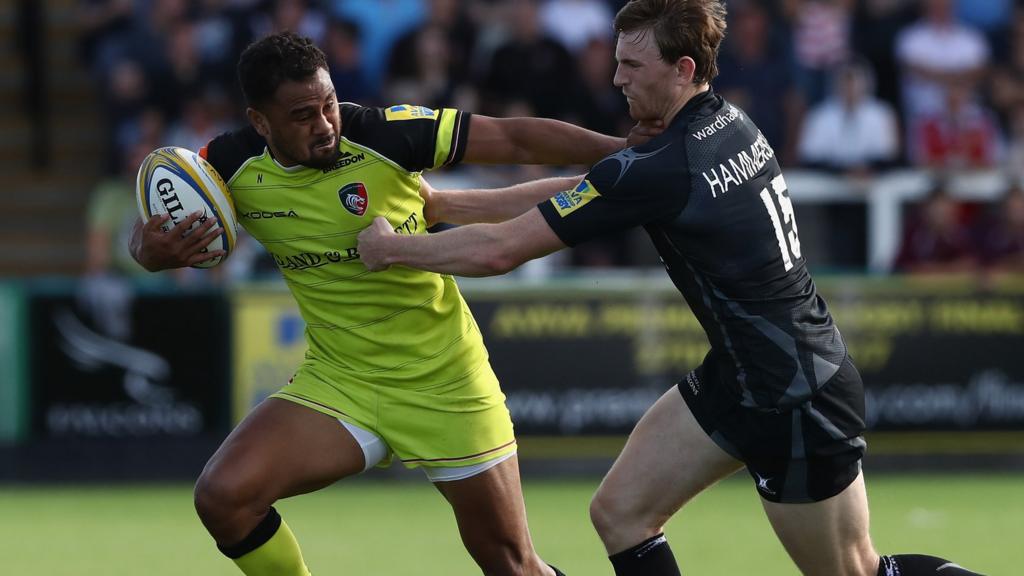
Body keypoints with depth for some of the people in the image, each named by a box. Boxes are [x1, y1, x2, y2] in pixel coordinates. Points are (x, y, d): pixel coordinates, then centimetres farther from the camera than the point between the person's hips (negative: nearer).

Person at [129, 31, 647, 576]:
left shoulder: (382, 134, -20)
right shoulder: (232, 165, -11)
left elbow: (515, 138, -15)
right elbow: (151, 229, 4)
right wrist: (152, 250, -20)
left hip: (445, 382, -2)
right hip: (339, 382, 2)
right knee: (223, 495, -18)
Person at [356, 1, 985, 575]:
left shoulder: (661, 169, -25)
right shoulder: (731, 124, 1)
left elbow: (498, 251, -19)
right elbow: (576, 192, 11)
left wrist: (391, 248, -4)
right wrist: (442, 202, 10)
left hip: (798, 402, -9)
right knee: (620, 512, 7)